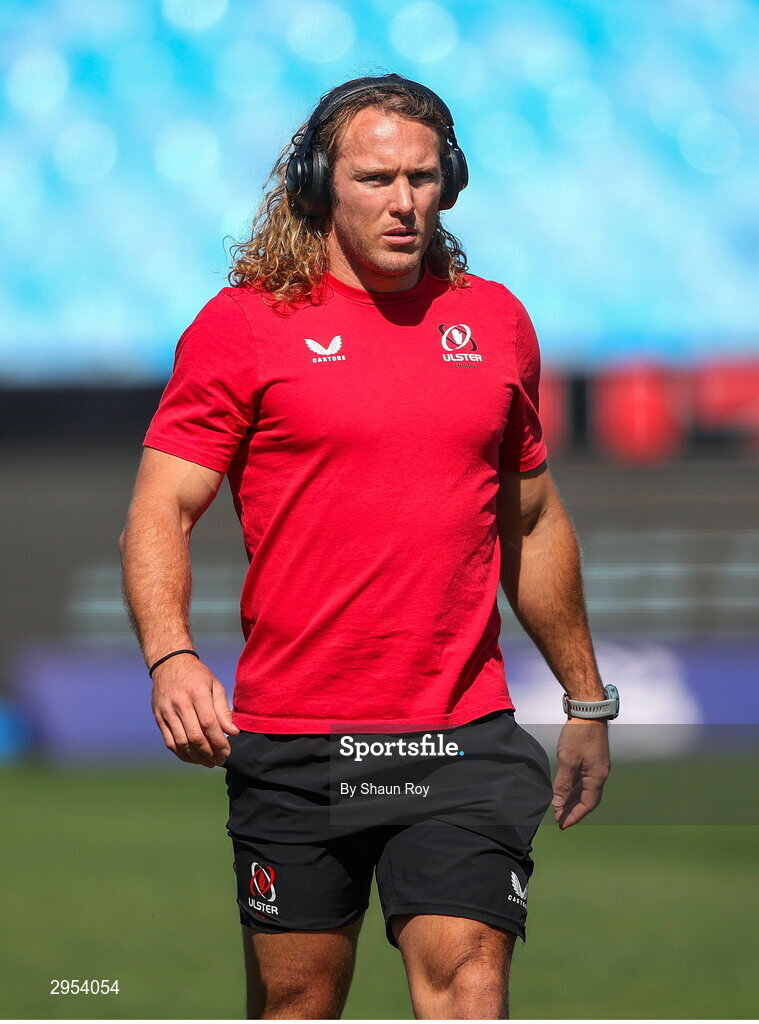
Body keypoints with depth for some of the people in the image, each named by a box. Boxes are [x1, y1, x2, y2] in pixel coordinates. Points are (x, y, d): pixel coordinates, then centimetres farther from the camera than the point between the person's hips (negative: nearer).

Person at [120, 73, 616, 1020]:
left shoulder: (495, 321, 12)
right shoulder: (244, 324, 0)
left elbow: (533, 523, 22)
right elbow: (159, 514, -4)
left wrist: (585, 700, 26)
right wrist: (170, 657, -23)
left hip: (464, 743, 2)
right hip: (293, 743, -2)